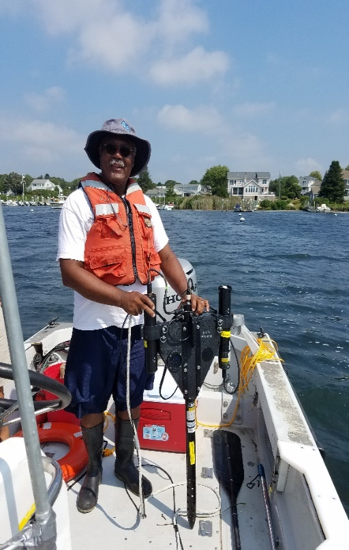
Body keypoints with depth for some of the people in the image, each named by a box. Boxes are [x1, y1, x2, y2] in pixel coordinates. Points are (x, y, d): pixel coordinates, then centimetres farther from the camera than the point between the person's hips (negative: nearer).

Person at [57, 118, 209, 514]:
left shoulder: (143, 203, 7)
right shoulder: (80, 201, -10)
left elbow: (164, 254, 9)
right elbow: (69, 271, -18)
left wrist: (188, 294, -5)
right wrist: (122, 298, -28)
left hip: (137, 322, 4)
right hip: (94, 326, -4)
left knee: (131, 401, 19)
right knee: (91, 405, 14)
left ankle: (125, 463, 45)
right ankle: (94, 470, 42)